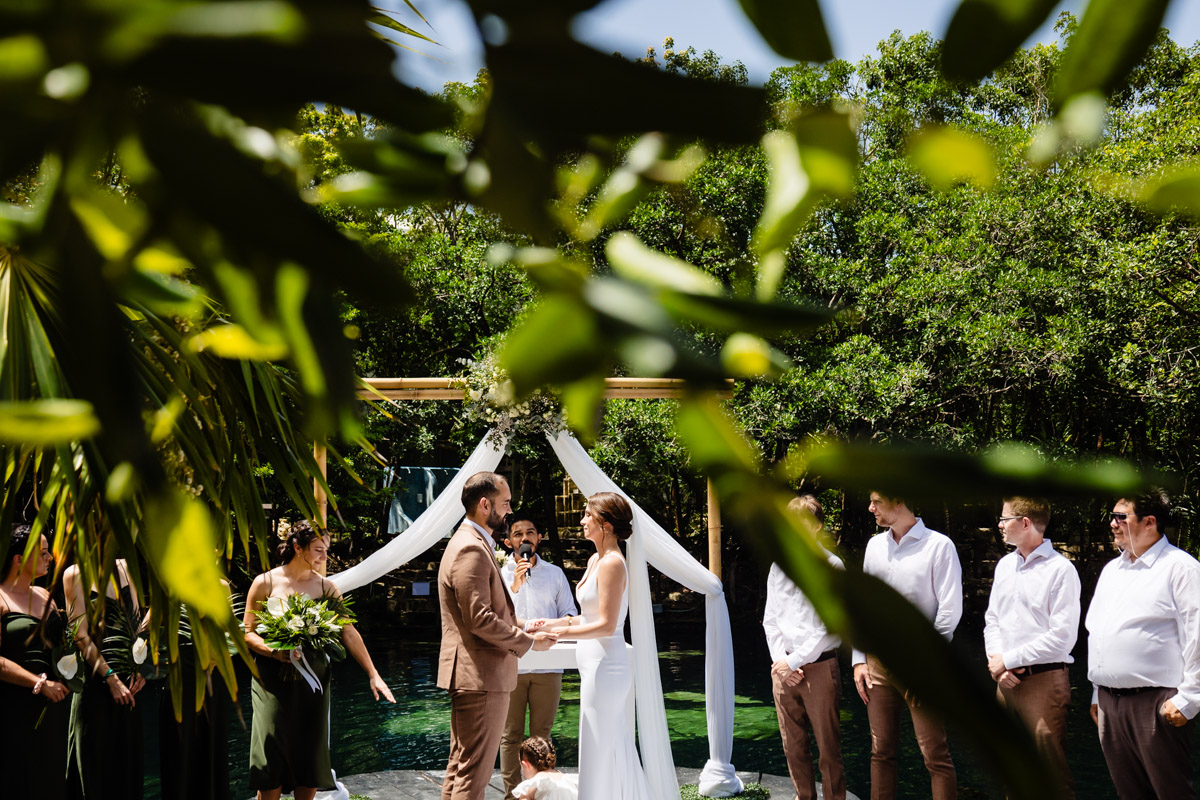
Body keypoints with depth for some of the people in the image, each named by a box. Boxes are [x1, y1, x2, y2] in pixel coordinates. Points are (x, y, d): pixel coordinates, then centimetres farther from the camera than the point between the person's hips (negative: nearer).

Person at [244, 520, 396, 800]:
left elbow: (348, 632, -1)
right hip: (274, 681, -3)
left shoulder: (326, 588, 4)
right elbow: (248, 632, -2)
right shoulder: (266, 583, -4)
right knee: (273, 758, -2)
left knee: (310, 754, 5)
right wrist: (274, 652, -21)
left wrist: (372, 674, -7)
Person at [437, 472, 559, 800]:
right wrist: (528, 641, -13)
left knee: (460, 767, 16)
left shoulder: (473, 545, 16)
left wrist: (522, 625, 11)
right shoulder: (471, 550, -18)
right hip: (481, 675, -11)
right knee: (474, 773, -6)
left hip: (470, 675, 11)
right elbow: (479, 619, -23)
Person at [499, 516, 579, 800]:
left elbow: (570, 612, 11)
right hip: (511, 666, -1)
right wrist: (514, 586, -16)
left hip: (547, 666, 1)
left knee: (541, 735, 4)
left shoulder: (555, 574, 13)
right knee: (510, 735, 0)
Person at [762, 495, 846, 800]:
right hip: (783, 667, 5)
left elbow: (829, 625, -11)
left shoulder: (831, 566, -7)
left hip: (820, 666, -5)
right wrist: (781, 660, -2)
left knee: (828, 746, 0)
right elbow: (771, 619, 10)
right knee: (793, 744, 13)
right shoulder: (780, 564, 8)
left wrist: (794, 660, -11)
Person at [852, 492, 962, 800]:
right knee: (881, 750, 9)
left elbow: (950, 612, -8)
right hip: (877, 663, 5)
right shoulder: (875, 546, 12)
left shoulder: (939, 546, -5)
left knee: (935, 755, -5)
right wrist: (859, 659, 8)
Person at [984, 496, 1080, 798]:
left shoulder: (1060, 569, -10)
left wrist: (1008, 659, -12)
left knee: (1052, 772, -5)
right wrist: (996, 661, -1)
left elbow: (1062, 637, -15)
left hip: (1043, 679, -7)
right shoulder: (1005, 565, 14)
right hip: (1006, 680, 7)